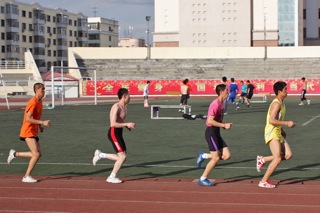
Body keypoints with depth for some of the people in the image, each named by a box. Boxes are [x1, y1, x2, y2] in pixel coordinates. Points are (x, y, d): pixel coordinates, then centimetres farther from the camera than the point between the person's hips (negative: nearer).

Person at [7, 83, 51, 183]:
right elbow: (28, 118, -25)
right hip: (28, 132, -9)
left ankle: (15, 154, 21)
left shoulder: (40, 102, 11)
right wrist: (42, 122, -28)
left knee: (38, 154, 7)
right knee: (36, 154, -13)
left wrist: (40, 125, 12)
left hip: (34, 132, 9)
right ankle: (26, 177, -4)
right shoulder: (33, 102, -18)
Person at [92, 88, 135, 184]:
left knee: (122, 157, 8)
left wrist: (128, 126, 9)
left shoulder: (124, 107, 12)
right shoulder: (116, 107, -17)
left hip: (119, 133, 9)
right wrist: (127, 124, -24)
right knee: (123, 156, -9)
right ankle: (112, 177, 4)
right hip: (113, 133, -9)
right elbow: (113, 124, -25)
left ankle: (100, 155, 20)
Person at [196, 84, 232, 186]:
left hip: (216, 133, 9)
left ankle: (203, 156, 15)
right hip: (211, 132, -9)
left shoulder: (221, 103, 12)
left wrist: (225, 125, 8)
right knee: (216, 158, -7)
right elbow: (210, 121, -23)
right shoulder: (215, 104, -18)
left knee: (227, 155, 2)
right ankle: (203, 179, 5)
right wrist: (224, 125, -20)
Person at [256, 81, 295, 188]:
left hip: (278, 133, 9)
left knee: (288, 155, 2)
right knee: (278, 158, -13)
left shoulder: (281, 103, 14)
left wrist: (282, 131, 20)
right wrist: (287, 123, -22)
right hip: (271, 133, -9)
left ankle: (263, 159, 12)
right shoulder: (276, 104, -17)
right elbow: (271, 120, -26)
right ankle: (263, 181, -4)